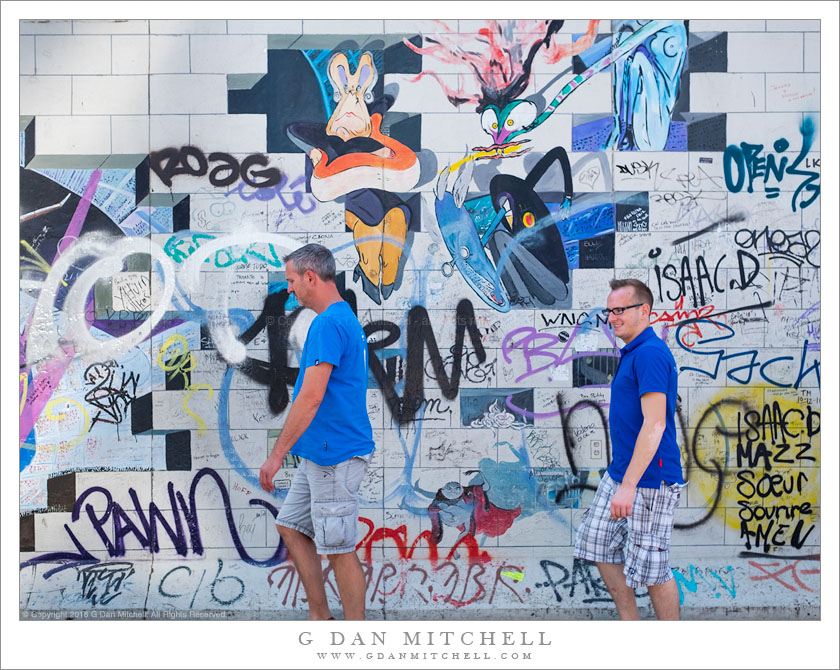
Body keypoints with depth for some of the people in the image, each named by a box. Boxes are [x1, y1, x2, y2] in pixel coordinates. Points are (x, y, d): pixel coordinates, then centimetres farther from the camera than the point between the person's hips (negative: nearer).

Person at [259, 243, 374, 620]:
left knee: (338, 547, -1)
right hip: (319, 453, 11)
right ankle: (320, 618, 24)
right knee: (291, 526, 17)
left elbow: (312, 396, -24)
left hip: (335, 457, -11)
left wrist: (277, 454, -20)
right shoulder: (346, 318, 15)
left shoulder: (328, 323, -18)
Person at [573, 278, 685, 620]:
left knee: (650, 568, 0)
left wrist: (629, 485, -27)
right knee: (599, 547, 15)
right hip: (619, 474, 10)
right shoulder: (631, 353, 14)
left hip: (650, 480, -10)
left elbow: (654, 424, -25)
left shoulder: (650, 353, -18)